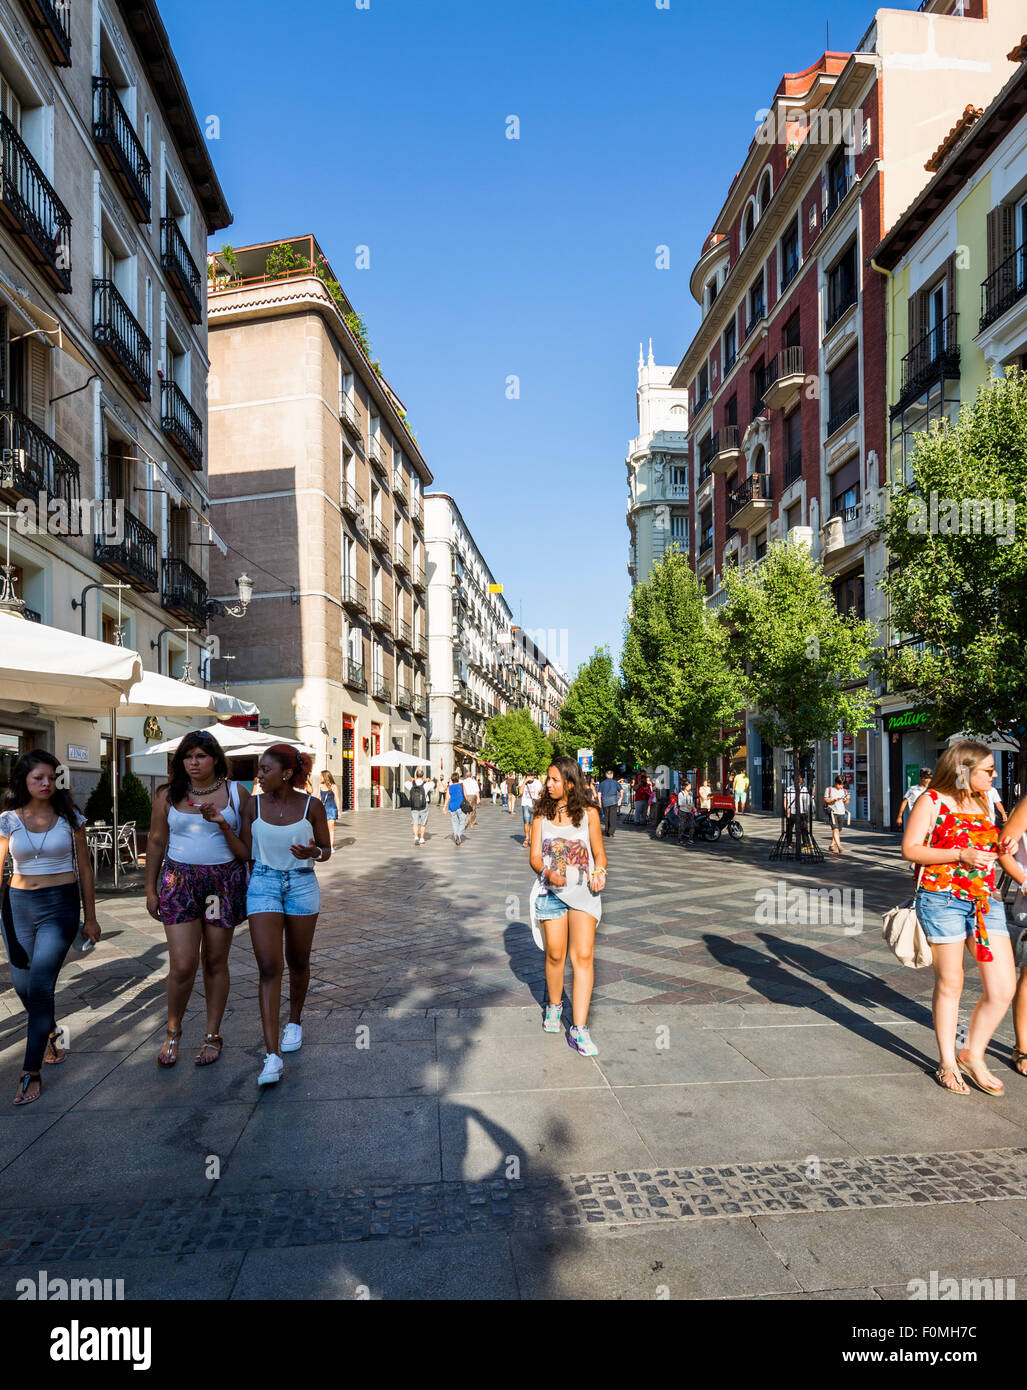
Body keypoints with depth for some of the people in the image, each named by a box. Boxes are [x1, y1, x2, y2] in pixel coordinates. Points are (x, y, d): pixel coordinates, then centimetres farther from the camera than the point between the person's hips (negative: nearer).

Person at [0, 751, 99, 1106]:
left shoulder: (69, 817, -2)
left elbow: (84, 870, 3)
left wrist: (90, 918, 4)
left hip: (60, 906, -2)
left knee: (39, 987, -10)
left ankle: (31, 1073, 1)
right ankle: (50, 1032, 42)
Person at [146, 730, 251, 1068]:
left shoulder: (236, 793, 1)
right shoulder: (168, 795, 4)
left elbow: (246, 850, 1)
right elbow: (156, 842, 10)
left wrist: (223, 824, -17)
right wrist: (151, 890, 9)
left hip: (224, 881, 0)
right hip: (179, 880, 0)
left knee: (215, 962, 7)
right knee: (182, 965, -5)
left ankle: (213, 1036, 24)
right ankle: (173, 1032, 21)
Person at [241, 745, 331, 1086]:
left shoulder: (312, 807, -6)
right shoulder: (254, 807, 0)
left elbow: (326, 851, 2)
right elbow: (245, 853, 9)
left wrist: (313, 852, -17)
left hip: (302, 885, 0)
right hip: (263, 884, 0)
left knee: (298, 962, 14)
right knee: (269, 967, -9)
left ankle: (294, 1021, 41)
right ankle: (273, 1056, -10)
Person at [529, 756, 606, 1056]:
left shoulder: (588, 814, 3)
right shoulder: (542, 816, 6)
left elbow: (599, 853, 9)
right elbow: (535, 857, 4)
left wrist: (599, 873, -12)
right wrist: (548, 873, -17)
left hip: (583, 891, -1)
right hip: (551, 891, 1)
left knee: (583, 956, -9)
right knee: (555, 954, 7)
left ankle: (579, 1029, -6)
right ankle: (554, 1005, 35)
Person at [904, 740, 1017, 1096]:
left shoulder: (981, 802, 14)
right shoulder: (932, 801, -5)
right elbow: (910, 849, -11)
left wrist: (1000, 849, 7)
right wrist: (961, 856, -18)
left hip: (986, 901, 6)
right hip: (942, 899, -6)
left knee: (1002, 988, 0)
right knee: (949, 985, 5)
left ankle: (973, 1056, 20)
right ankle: (947, 1063, 22)